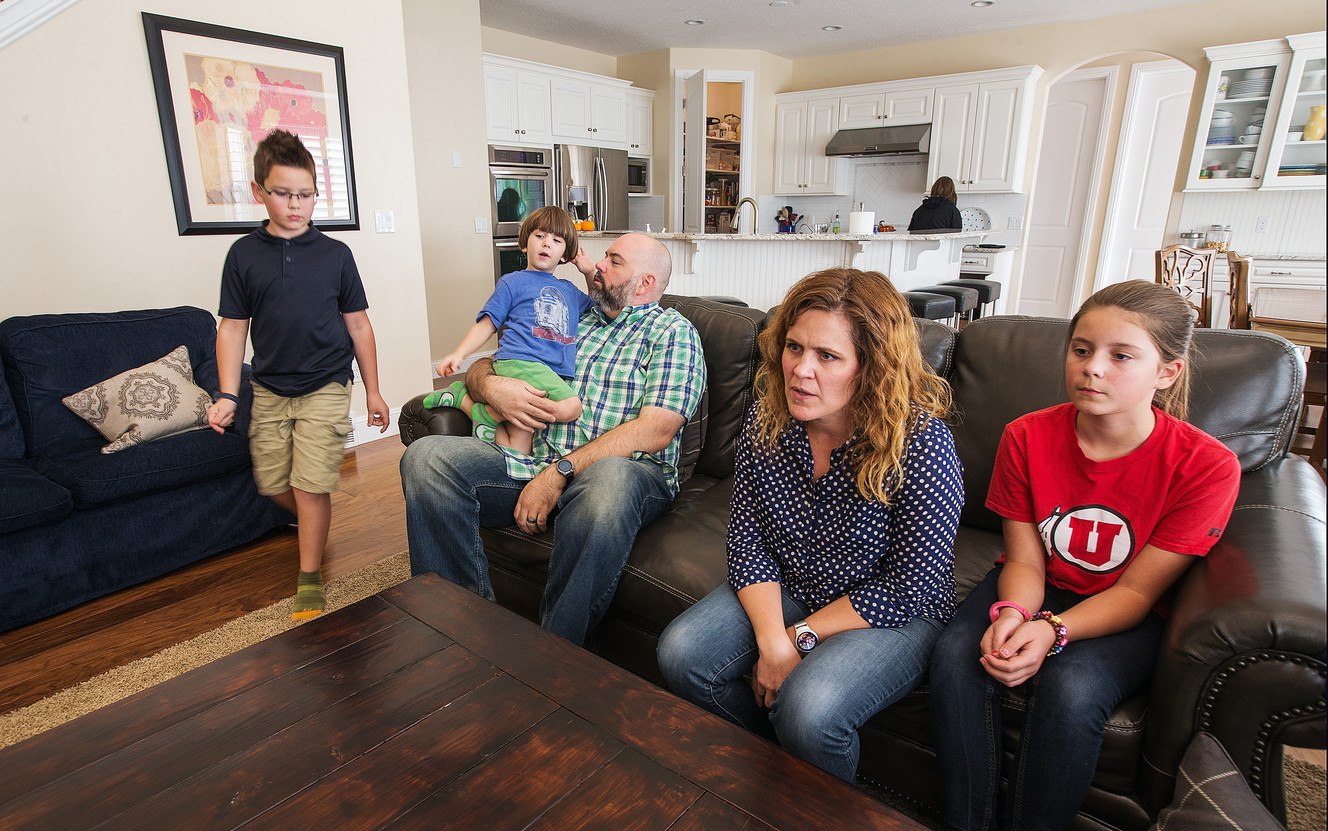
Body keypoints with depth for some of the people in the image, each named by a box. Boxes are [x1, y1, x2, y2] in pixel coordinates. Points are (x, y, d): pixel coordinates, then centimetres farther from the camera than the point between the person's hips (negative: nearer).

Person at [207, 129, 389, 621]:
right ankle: (315, 528, 41)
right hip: (269, 391, 3)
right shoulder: (244, 255, 1)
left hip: (325, 387, -3)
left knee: (310, 484, -5)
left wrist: (373, 391, 3)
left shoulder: (334, 254, -2)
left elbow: (358, 325, 2)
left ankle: (310, 577, 11)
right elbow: (233, 327, 2)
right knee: (271, 482, 10)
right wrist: (227, 396, -5)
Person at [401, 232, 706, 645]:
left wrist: (560, 472, -17)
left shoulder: (673, 331, 6)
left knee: (609, 480, -42)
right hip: (533, 460, 5)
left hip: (629, 469, -5)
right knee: (425, 456, -16)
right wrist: (491, 384, -2)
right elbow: (479, 367, 26)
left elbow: (656, 430, -10)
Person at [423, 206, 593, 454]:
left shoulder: (570, 291, 28)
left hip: (556, 374, 5)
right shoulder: (513, 282, 14)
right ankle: (489, 413, -13)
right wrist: (457, 354, -5)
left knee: (518, 452, -13)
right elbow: (486, 324, 10)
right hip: (517, 361, -5)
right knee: (570, 407, -32)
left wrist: (591, 273, 28)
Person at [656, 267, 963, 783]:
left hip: (893, 616, -4)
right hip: (783, 590, 5)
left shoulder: (921, 442, -24)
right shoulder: (766, 419, -10)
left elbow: (907, 589, -19)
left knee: (807, 706, -29)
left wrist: (800, 638, -18)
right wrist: (771, 640, -19)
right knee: (680, 654, -11)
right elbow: (746, 537, -6)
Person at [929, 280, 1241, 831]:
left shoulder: (1205, 465, -17)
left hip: (1128, 618, -1)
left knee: (1071, 686, -33)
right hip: (1038, 590, 2)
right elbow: (1025, 561, -5)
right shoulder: (1027, 437, -10)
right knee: (955, 656, -27)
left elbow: (1136, 590, -14)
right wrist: (1011, 614, -27)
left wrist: (1052, 631, -31)